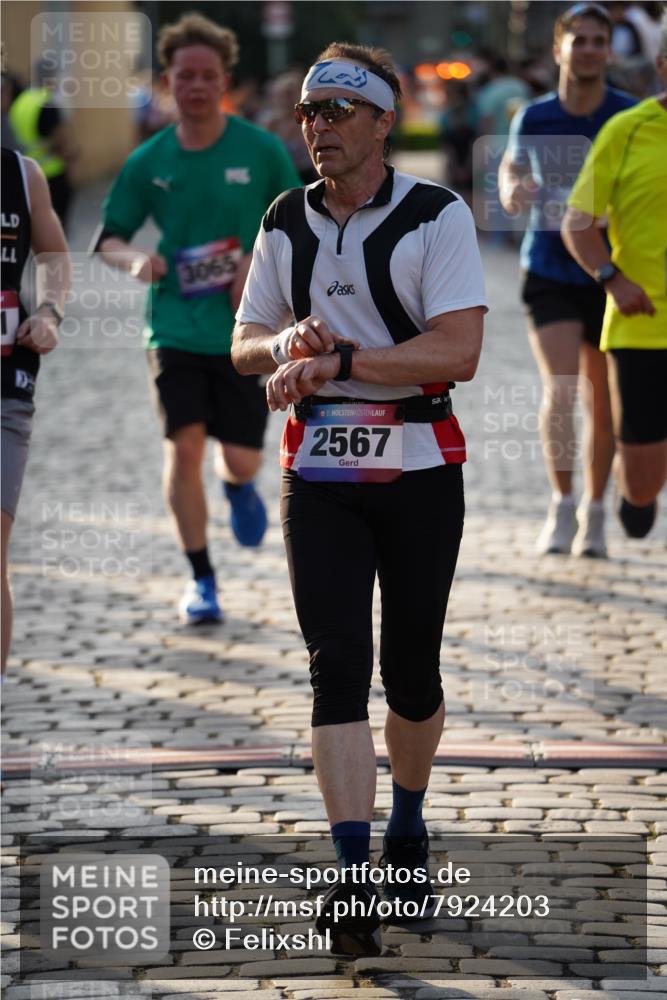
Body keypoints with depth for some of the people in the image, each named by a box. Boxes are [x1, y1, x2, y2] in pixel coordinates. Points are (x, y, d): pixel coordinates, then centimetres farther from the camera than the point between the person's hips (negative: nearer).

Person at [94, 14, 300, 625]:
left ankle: (238, 488, 42)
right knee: (184, 445, -12)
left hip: (245, 331, -1)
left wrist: (261, 263, -13)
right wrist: (133, 261, -14)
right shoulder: (149, 161, 1)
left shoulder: (262, 150, -3)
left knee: (241, 457, 0)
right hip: (175, 327, 1)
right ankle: (201, 579, 2)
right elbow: (109, 238, 8)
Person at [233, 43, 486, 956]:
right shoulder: (286, 222, 8)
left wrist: (337, 360, -23)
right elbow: (244, 344, 13)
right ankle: (354, 878, -14)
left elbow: (459, 351, -18)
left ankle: (408, 828, 32)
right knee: (338, 665, -10)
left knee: (411, 668, 6)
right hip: (319, 476, 2)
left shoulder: (437, 215, -8)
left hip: (419, 471, -2)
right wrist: (290, 343, -10)